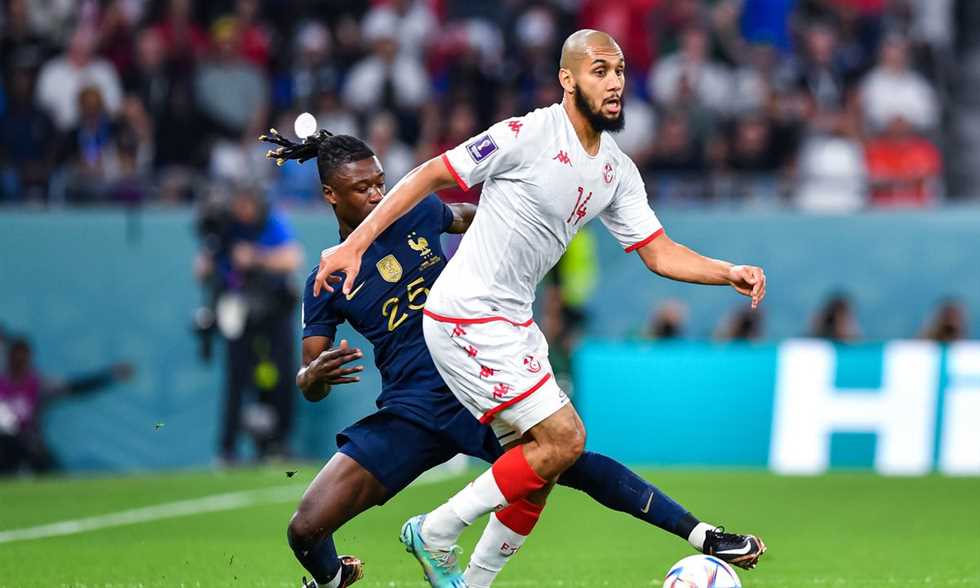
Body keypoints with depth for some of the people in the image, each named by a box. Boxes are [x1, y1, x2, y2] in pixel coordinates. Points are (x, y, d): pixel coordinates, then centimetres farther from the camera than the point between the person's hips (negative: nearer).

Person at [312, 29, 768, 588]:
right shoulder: (529, 135, -16)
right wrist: (355, 244, -14)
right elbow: (430, 175, -11)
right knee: (563, 439, -13)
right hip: (468, 318, -9)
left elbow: (659, 252, 9)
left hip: (512, 322, 9)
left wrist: (730, 273, -8)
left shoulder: (618, 171, 8)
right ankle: (436, 532, -1)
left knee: (537, 465, 10)